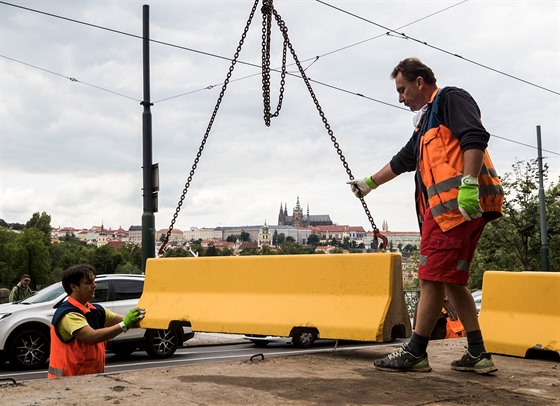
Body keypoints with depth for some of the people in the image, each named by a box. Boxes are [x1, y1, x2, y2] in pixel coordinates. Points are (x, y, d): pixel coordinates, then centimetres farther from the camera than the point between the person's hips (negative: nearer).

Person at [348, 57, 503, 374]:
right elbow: (403, 161, 40)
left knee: (433, 278, -8)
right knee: (452, 282, 8)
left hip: (459, 203, -10)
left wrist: (468, 183, -26)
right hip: (452, 208, 10)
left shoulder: (451, 99, 2)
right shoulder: (426, 121, 30)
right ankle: (477, 354, 9)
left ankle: (416, 352, -4)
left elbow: (475, 138, -15)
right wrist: (369, 183, 47)